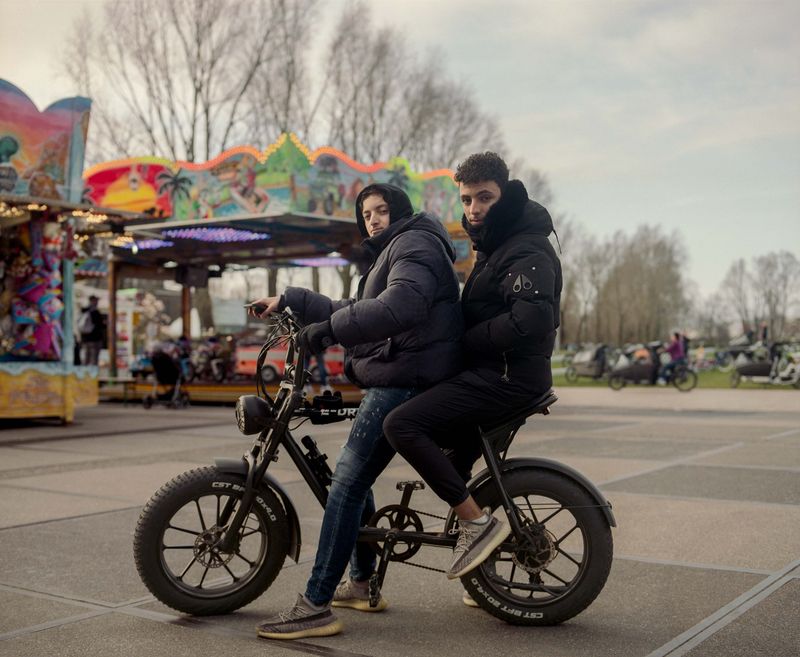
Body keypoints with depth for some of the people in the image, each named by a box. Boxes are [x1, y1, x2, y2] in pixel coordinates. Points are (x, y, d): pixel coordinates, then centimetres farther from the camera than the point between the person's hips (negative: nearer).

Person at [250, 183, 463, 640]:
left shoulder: (415, 243, -7)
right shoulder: (392, 253, 29)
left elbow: (400, 306, -27)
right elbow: (350, 310, 26)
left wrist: (326, 331, -29)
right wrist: (289, 300, 20)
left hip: (406, 379, -11)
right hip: (394, 380, 11)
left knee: (348, 482, -15)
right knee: (355, 478, 15)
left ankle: (316, 607, -14)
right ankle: (362, 583, 25)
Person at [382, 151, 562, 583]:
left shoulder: (527, 250, -14)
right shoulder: (495, 244, 19)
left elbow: (532, 319, -29)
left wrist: (464, 342, -18)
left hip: (507, 377, -11)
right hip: (490, 372, 11)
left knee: (401, 425, -20)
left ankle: (478, 523, -17)